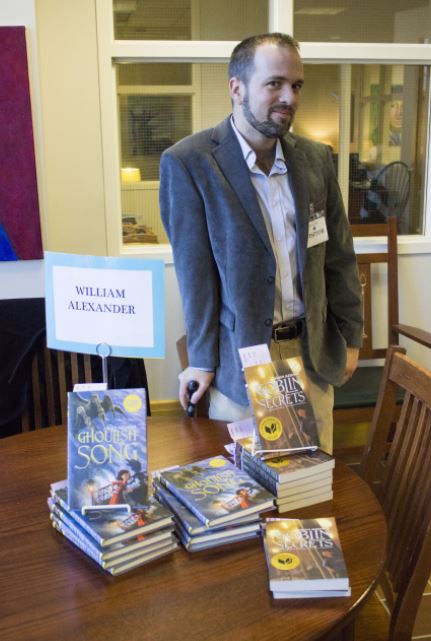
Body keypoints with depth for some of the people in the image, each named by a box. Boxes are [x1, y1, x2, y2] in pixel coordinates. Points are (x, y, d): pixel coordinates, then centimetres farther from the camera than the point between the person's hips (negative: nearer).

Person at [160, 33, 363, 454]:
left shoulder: (316, 158, 4)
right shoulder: (188, 162, -11)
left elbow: (338, 257, 9)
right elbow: (195, 272, -11)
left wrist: (350, 336, 10)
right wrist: (201, 360, -7)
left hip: (313, 352, 4)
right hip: (239, 356, -4)